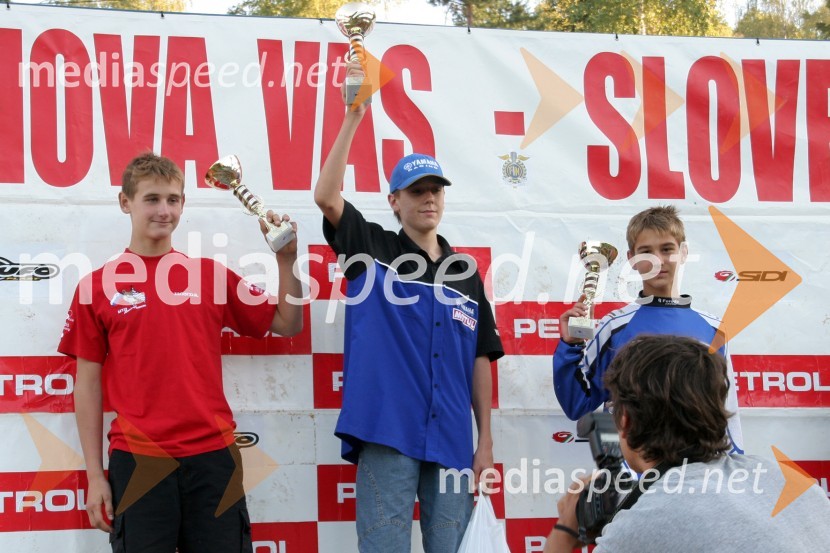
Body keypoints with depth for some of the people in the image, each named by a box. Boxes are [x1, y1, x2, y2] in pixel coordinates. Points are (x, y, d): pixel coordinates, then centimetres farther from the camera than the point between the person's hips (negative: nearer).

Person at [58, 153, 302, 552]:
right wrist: (94, 474, 0)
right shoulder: (97, 286, 2)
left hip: (213, 456, 2)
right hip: (137, 459, -2)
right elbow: (88, 382, 4)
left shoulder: (212, 275, 8)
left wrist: (286, 258, -3)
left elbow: (287, 324, 11)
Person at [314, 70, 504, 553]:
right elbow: (326, 196, -11)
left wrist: (486, 442, 7)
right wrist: (354, 117, -17)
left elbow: (480, 359, 13)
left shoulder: (466, 273, 14)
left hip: (452, 442, 3)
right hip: (387, 435, -3)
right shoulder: (372, 250, 6)